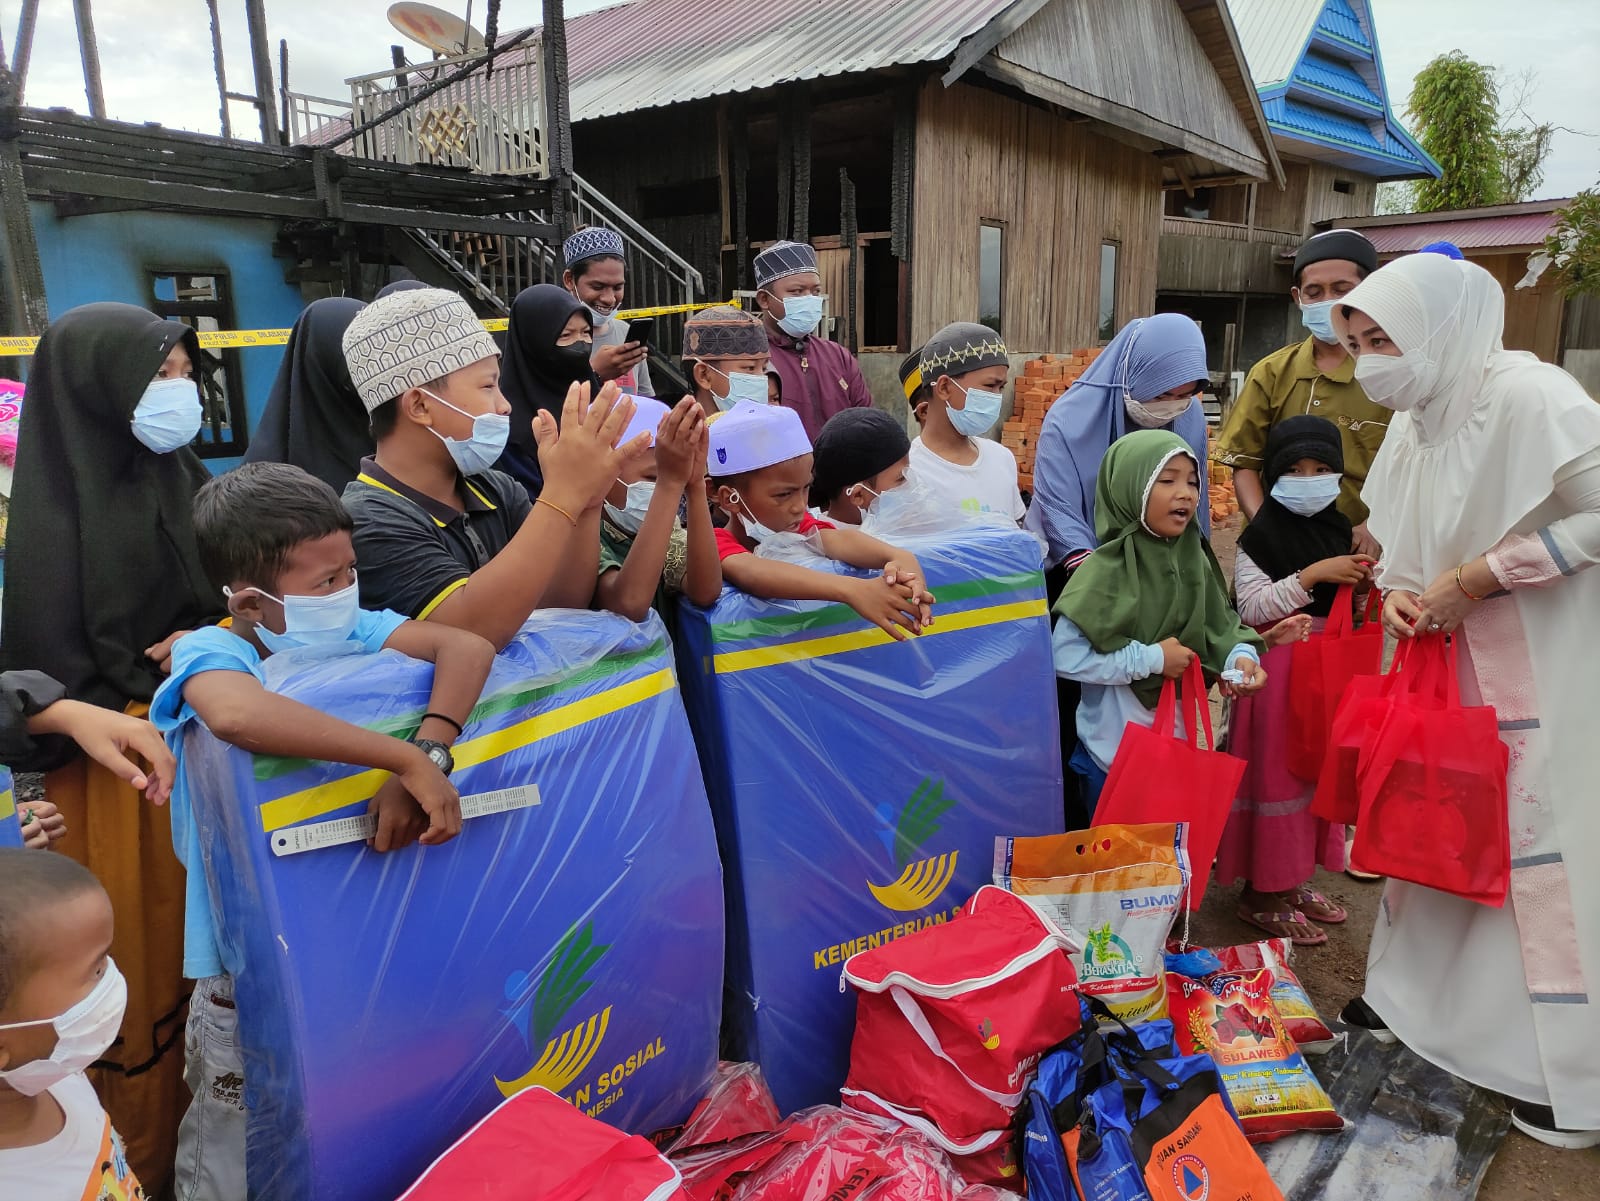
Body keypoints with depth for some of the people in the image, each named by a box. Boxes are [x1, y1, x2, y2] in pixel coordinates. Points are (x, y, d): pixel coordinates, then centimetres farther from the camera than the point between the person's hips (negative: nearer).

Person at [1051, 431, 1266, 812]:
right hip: (1113, 750, -6)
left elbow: (1218, 625, 8)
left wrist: (1240, 655, -15)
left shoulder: (1194, 561, 0)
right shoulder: (1107, 571, -21)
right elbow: (1064, 655, -27)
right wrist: (1152, 659, -22)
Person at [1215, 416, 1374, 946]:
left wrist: (1358, 588, 0)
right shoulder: (1261, 535, -10)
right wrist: (1313, 575, -22)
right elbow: (1251, 605, -18)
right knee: (1277, 774, -3)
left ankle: (1295, 878, 27)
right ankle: (1263, 893, 9)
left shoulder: (1338, 530, 10)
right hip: (1279, 667, -7)